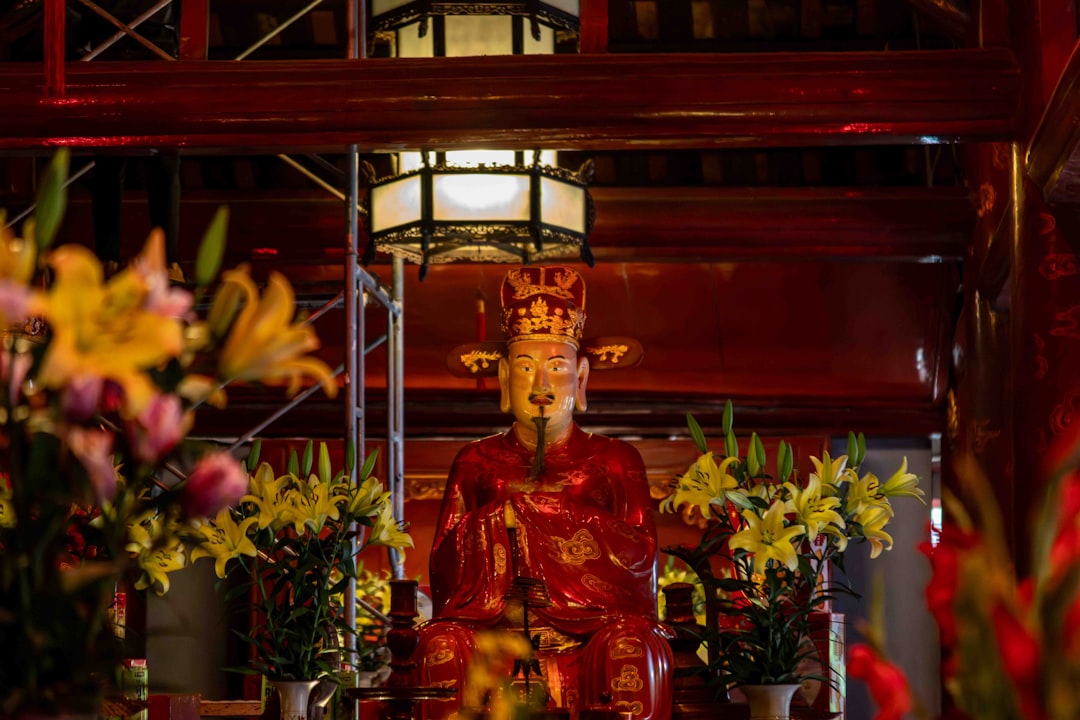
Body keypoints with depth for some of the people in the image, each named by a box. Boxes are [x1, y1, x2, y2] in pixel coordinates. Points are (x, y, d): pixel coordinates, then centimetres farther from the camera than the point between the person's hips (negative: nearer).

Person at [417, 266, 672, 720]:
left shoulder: (615, 461, 12)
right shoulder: (477, 463, 15)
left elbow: (639, 556, -5)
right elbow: (444, 573, 4)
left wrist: (534, 505, -8)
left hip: (592, 634, -1)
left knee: (632, 643, -33)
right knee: (444, 645, -30)